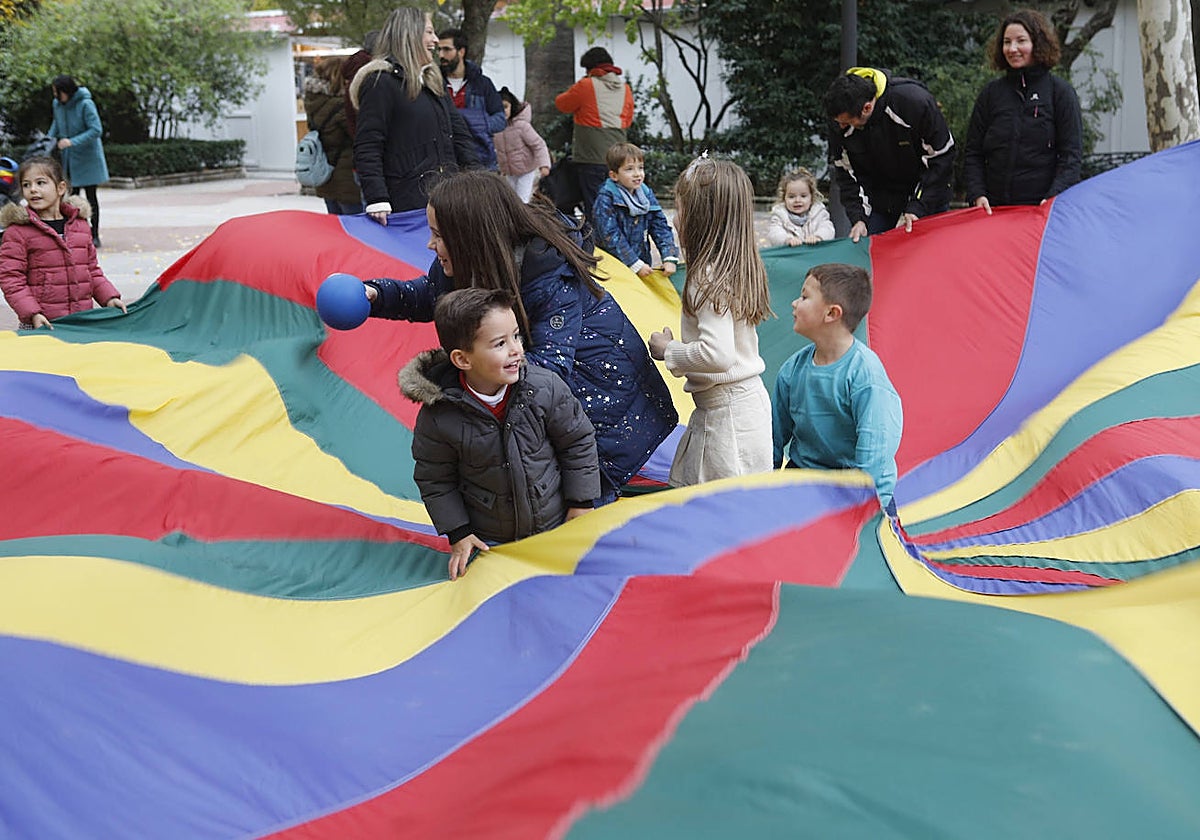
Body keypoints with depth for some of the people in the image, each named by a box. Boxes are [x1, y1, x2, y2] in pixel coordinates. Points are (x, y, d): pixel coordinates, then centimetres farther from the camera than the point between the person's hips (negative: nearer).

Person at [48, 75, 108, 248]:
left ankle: (94, 236, 8)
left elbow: (96, 130, -22)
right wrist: (49, 139, 2)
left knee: (91, 197, 1)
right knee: (72, 196, 8)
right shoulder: (57, 104, 1)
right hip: (69, 159, 6)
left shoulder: (85, 104, -19)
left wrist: (72, 141, -28)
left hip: (87, 157, -6)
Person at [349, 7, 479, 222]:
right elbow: (366, 149, -12)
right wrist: (377, 200, -23)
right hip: (407, 201, -8)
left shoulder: (432, 81, 21)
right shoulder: (380, 82, -5)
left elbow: (460, 134, 21)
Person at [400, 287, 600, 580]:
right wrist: (458, 533, -7)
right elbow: (435, 480, -6)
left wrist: (581, 503, 0)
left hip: (556, 525, 1)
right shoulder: (439, 417, -21)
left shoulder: (545, 388, -18)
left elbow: (578, 441, -3)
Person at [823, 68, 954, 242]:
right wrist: (858, 218, -17)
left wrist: (917, 208, -21)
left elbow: (942, 158, -18)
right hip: (878, 206, 3)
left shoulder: (915, 102, -27)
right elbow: (846, 172, -4)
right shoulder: (839, 122, -16)